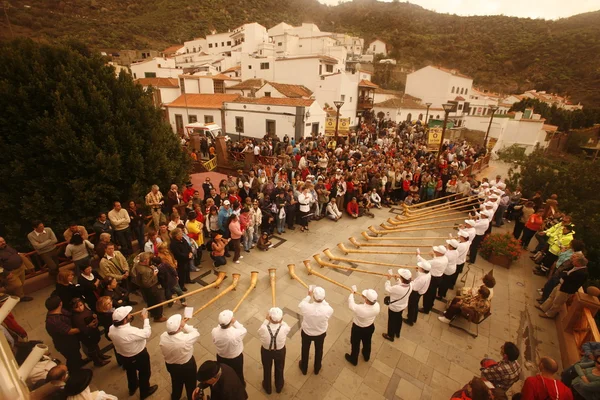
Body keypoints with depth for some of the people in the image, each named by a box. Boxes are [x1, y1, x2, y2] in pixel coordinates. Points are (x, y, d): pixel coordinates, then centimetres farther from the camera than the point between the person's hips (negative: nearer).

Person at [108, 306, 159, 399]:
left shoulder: (111, 329, -21)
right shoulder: (131, 331, -42)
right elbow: (147, 334, -27)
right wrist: (145, 318, -19)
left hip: (123, 356, 6)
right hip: (139, 357, -6)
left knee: (130, 372, 34)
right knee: (144, 373, 23)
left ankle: (132, 388, 60)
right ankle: (145, 392, 46)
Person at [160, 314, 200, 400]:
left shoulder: (163, 337, -27)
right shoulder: (185, 339, -40)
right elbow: (196, 334, -20)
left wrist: (180, 323, -10)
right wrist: (185, 325, -18)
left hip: (171, 365, 4)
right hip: (187, 366, -4)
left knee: (176, 383, 35)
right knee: (190, 385, 27)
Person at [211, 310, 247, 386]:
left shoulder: (214, 331, -31)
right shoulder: (236, 333, -41)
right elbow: (244, 331, -17)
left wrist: (221, 324, -10)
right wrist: (235, 322, -16)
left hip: (221, 357, 2)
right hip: (236, 358, -2)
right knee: (238, 373, 29)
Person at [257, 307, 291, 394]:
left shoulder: (263, 328, -37)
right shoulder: (284, 328, -36)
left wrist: (266, 320, -11)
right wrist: (281, 321, -6)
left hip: (266, 351, 0)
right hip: (280, 351, 0)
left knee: (267, 369, 30)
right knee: (279, 369, 31)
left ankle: (267, 388, 56)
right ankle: (279, 387, 57)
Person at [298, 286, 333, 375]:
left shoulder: (306, 307, -37)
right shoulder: (328, 310, -34)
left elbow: (300, 305, -11)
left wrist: (309, 295, -2)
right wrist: (322, 299, -1)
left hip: (306, 333, 0)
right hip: (321, 334, 1)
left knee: (305, 350, 29)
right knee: (318, 350, 30)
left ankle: (304, 369, 54)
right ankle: (317, 369, 56)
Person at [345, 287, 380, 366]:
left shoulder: (360, 309, -43)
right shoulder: (377, 306, -28)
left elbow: (351, 305, -22)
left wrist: (352, 292, -10)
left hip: (358, 329, -4)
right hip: (370, 327, 5)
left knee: (355, 344, 24)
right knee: (367, 343, 33)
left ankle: (353, 360, 49)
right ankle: (366, 356, 60)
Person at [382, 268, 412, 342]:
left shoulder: (397, 288, -42)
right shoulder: (410, 285, -21)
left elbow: (388, 289, -23)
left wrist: (388, 279, -13)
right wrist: (397, 279, -7)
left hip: (394, 308, -6)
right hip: (403, 306, 6)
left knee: (392, 321, 19)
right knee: (398, 319, 31)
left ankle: (390, 336, 43)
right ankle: (397, 333, 55)